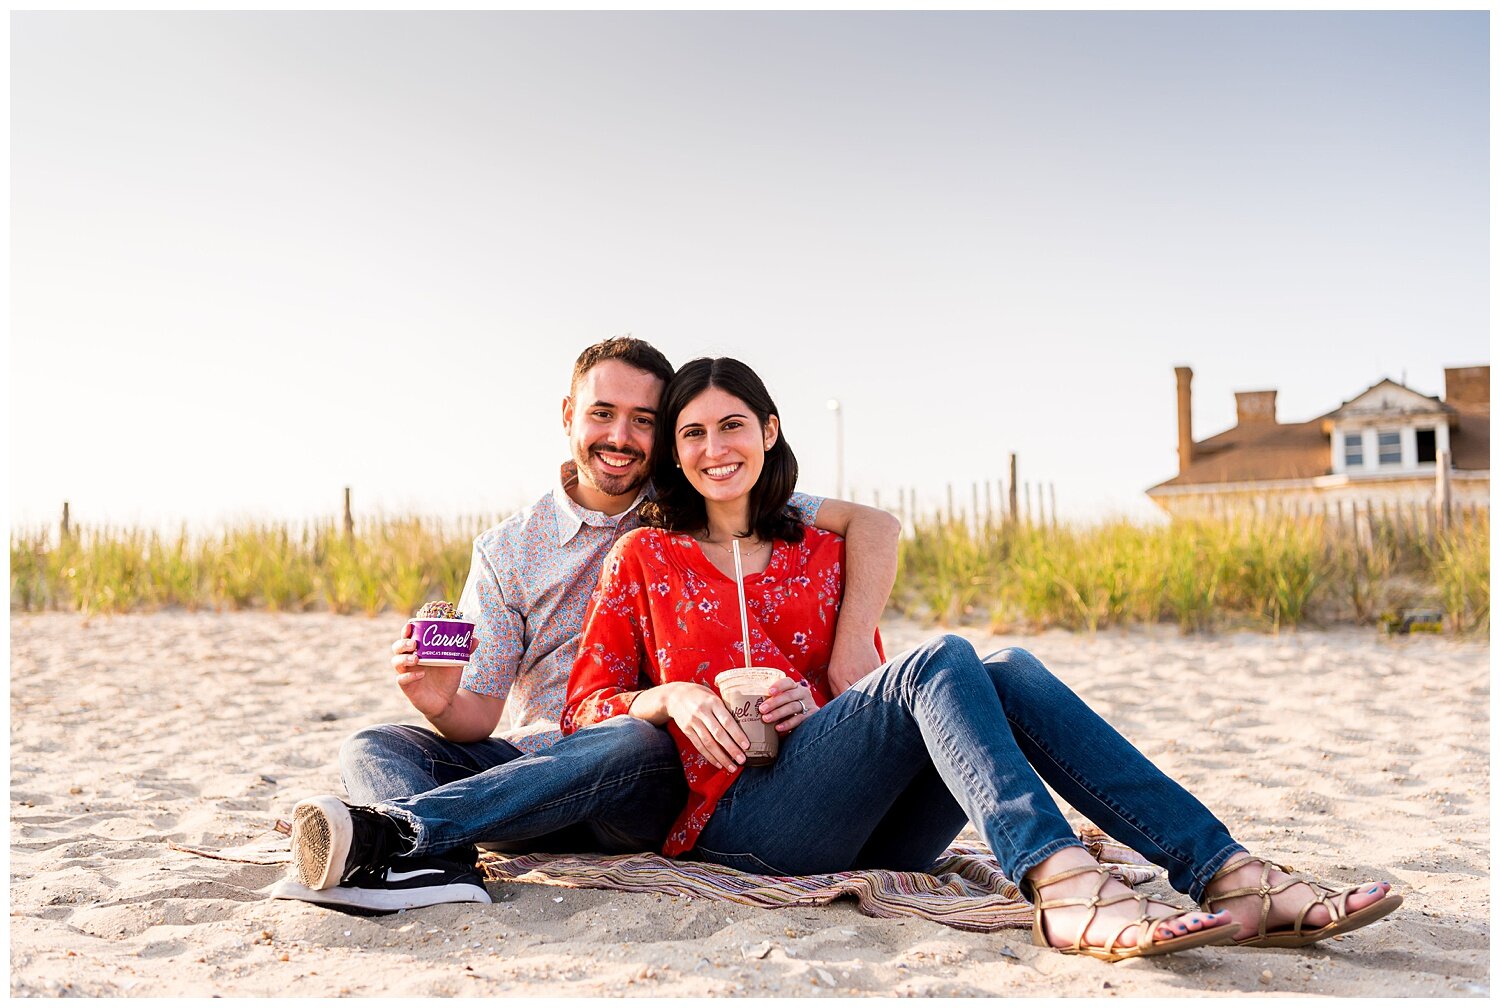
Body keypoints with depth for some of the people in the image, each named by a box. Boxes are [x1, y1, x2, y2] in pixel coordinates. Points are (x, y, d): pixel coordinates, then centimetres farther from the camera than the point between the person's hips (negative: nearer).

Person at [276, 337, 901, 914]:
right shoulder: (506, 550, 9)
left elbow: (873, 526, -3)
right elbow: (481, 716, 3)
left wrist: (851, 654, -19)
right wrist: (444, 704, -22)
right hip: (526, 759, 3)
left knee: (639, 743, -36)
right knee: (373, 748, -17)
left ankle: (391, 830, -44)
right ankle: (436, 867, -47)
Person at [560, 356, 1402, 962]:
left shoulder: (822, 553, 19)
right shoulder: (645, 557, 10)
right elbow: (583, 713, 6)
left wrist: (818, 702, -4)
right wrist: (670, 697, -14)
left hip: (868, 829, 4)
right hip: (736, 814, -4)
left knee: (1008, 674, -23)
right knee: (939, 659, -28)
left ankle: (1227, 876, -33)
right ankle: (1063, 887, -52)